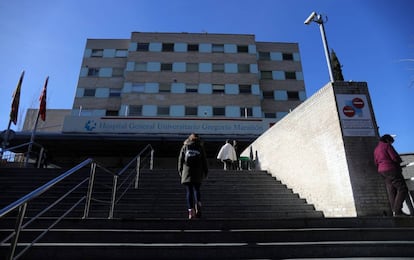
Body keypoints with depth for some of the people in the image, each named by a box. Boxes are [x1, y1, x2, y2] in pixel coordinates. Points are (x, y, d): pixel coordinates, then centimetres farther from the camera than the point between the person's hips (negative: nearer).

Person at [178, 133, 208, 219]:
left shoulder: (185, 147, 8)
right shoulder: (200, 147, 7)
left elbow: (180, 159, 7)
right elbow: (204, 161, 7)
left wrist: (180, 171, 13)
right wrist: (205, 172, 14)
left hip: (187, 172, 0)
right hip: (198, 173, 0)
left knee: (189, 191, 5)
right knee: (196, 190, 11)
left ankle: (191, 211, 1)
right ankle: (198, 204, -14)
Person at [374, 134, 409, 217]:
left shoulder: (376, 149, 20)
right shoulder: (387, 145, -4)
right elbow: (395, 157, -12)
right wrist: (400, 161, 8)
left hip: (382, 171, 8)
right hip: (391, 169, -8)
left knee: (391, 192, 4)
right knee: (402, 189, -8)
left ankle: (394, 211, -3)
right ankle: (397, 210, -17)